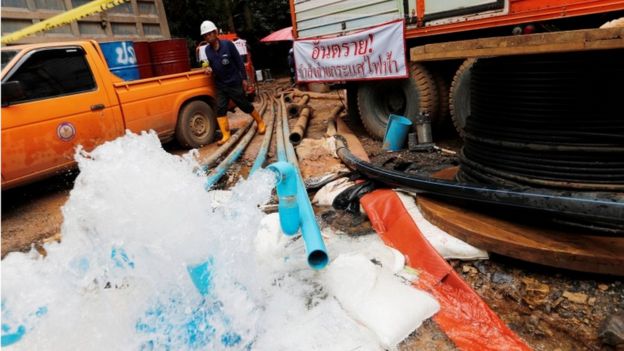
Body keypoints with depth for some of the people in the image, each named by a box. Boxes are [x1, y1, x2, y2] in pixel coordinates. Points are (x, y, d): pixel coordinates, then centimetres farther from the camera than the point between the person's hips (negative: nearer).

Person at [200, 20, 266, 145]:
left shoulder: (228, 44, -12)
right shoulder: (207, 49, 2)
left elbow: (239, 62, -7)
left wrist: (244, 79, -7)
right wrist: (209, 68, -7)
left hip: (234, 83, -4)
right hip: (220, 85, 4)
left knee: (245, 105, 5)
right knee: (220, 109, -3)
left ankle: (260, 122, 26)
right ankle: (225, 135, 2)